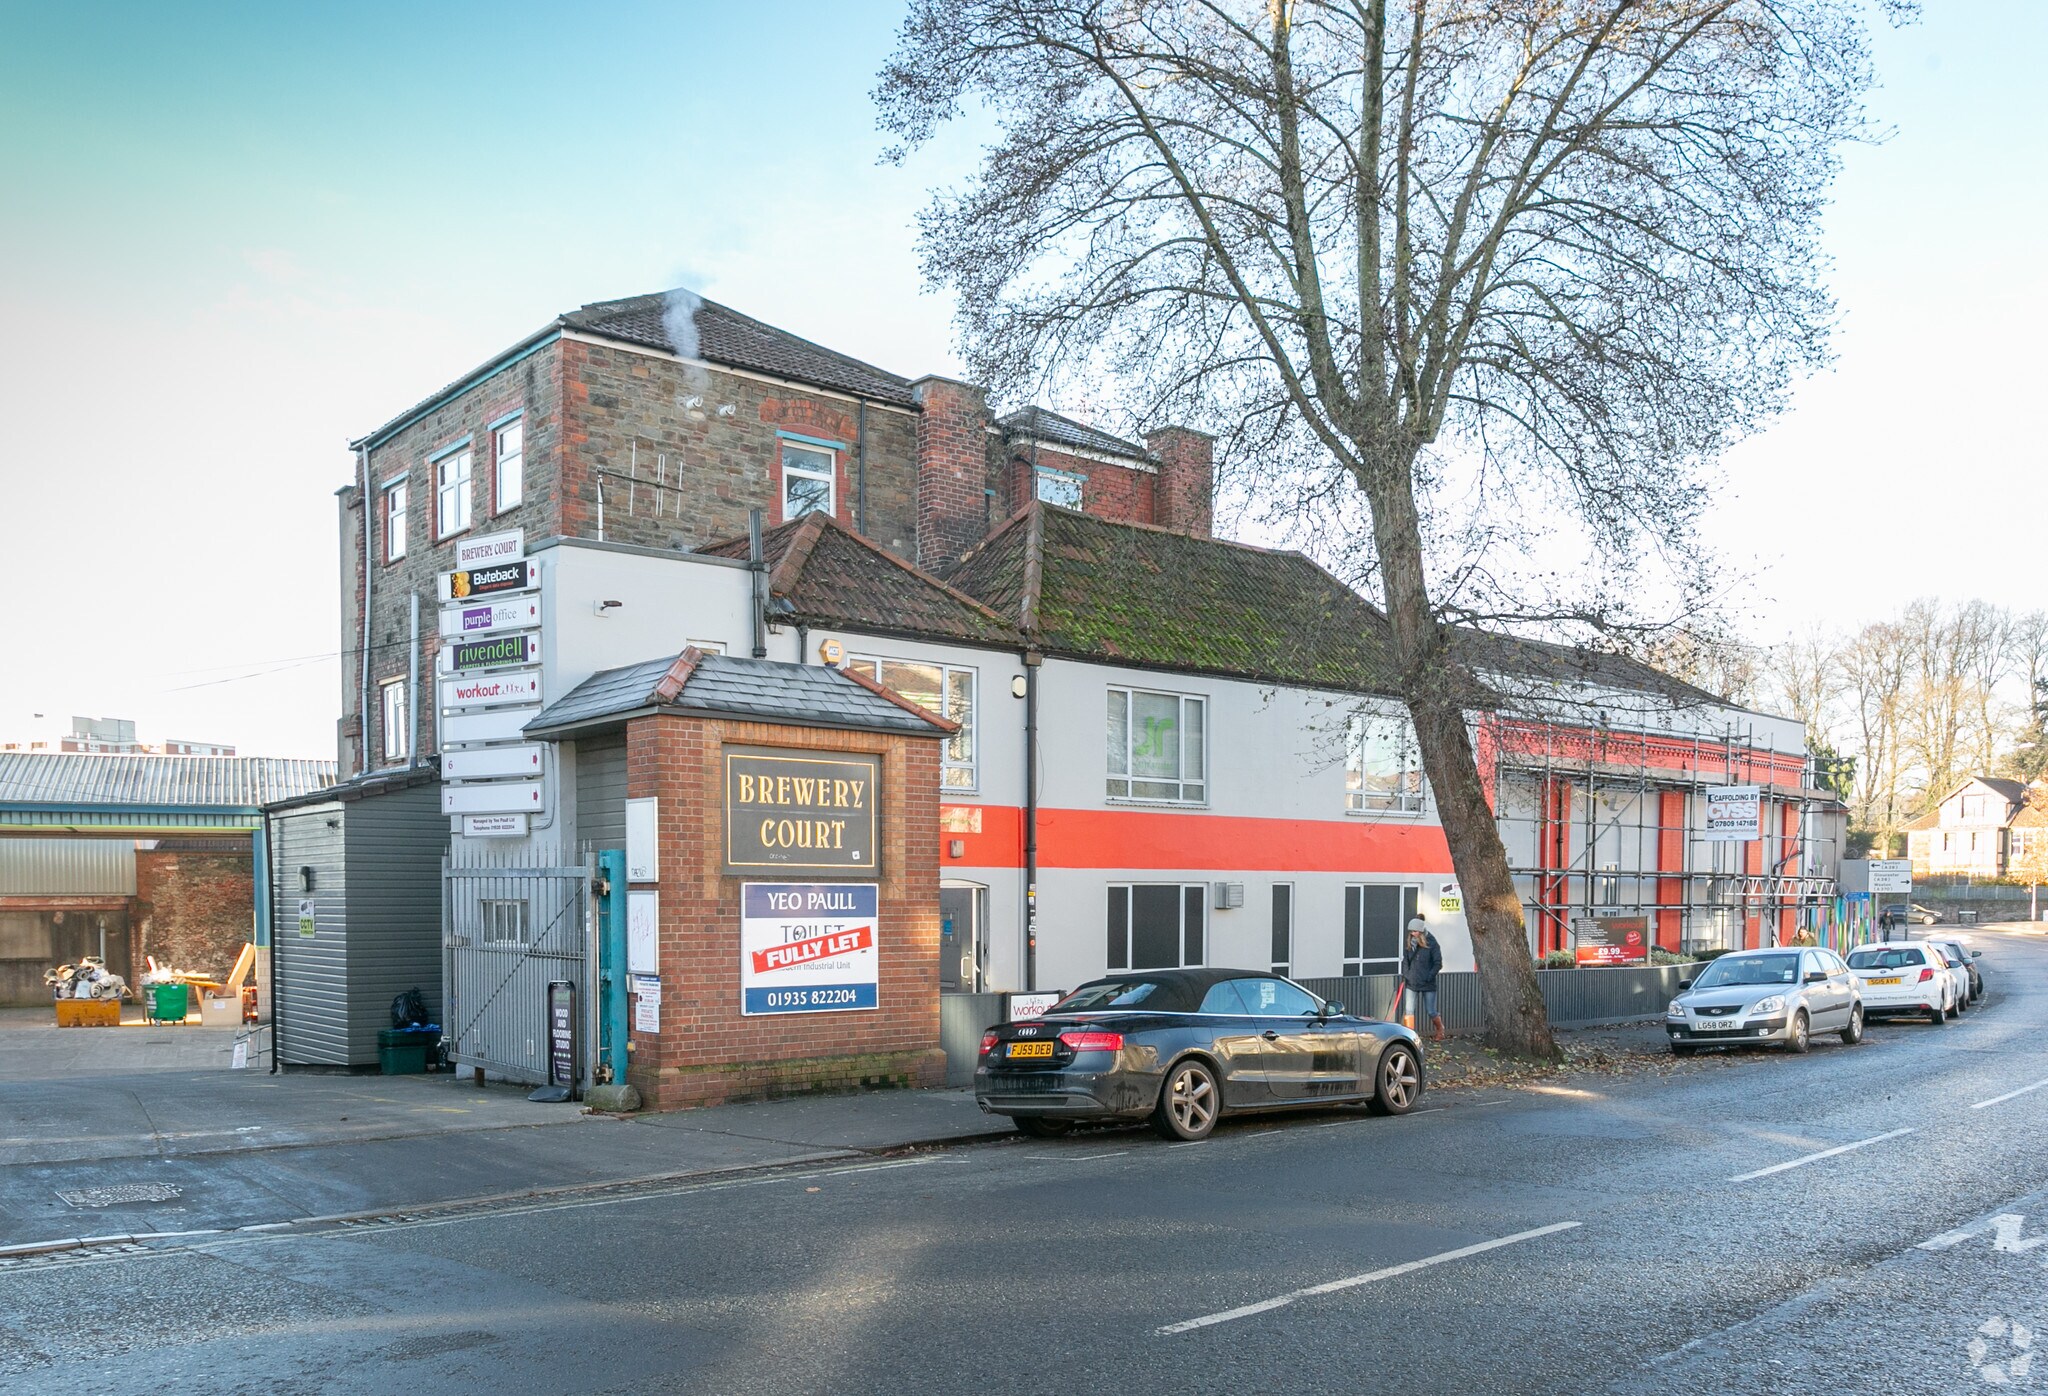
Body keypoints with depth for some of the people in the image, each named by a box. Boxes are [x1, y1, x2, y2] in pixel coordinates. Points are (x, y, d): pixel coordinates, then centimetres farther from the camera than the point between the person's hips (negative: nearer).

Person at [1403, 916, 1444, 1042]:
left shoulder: (1431, 944, -8)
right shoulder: (1410, 944, 5)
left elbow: (1438, 964, -8)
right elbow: (1405, 961, 15)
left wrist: (1429, 977, -15)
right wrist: (1405, 975, 4)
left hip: (1428, 984, -4)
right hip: (1411, 984, 4)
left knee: (1431, 1012, 6)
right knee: (1409, 1011, -4)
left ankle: (1440, 1031, 31)